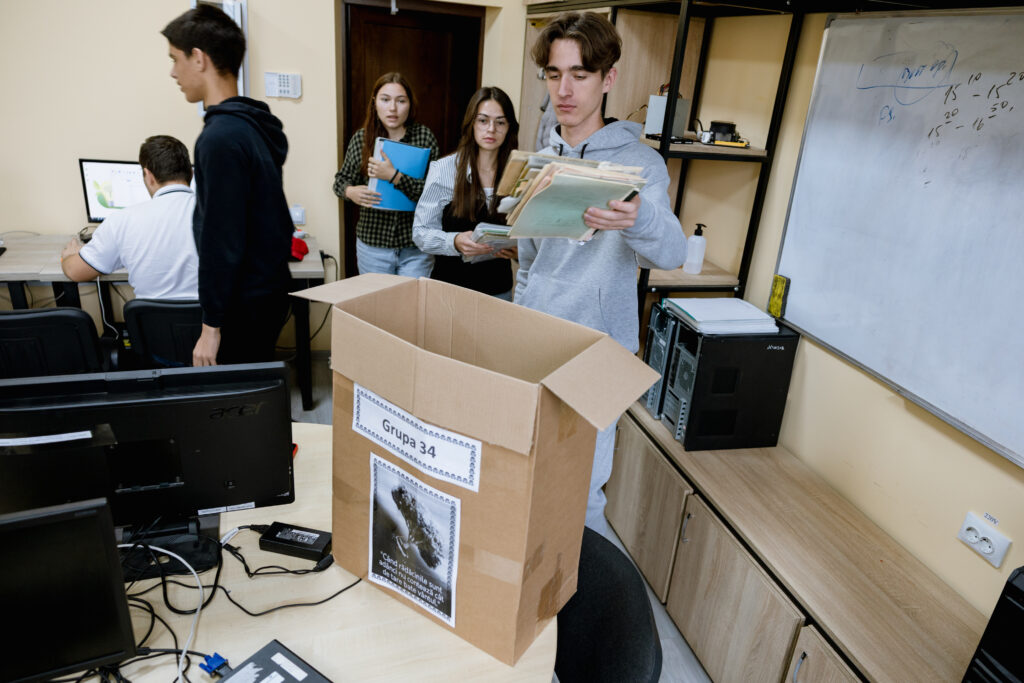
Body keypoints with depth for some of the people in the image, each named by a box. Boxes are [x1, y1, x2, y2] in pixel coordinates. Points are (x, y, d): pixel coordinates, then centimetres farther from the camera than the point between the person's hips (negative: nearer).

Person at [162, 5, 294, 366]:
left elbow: (222, 240, -22)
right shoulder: (257, 124, 9)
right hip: (270, 289, 9)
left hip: (245, 304, -9)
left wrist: (211, 324, -16)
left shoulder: (222, 137, -20)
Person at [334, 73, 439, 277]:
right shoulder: (361, 139, 1)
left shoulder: (424, 137, -5)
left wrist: (394, 176, -26)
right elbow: (342, 179, 12)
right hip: (372, 246, 2)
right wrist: (350, 191, -10)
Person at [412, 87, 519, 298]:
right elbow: (420, 231, -5)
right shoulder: (443, 169, -6)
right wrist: (455, 242, -23)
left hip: (499, 289, 2)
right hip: (450, 284, -2)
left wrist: (518, 248, -14)